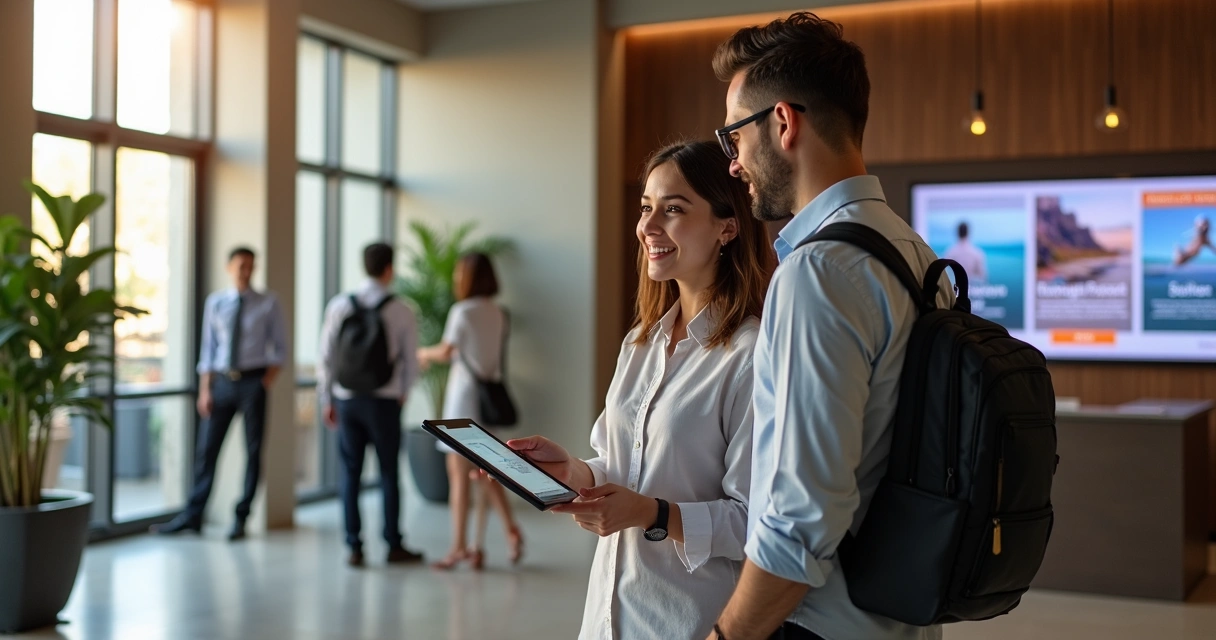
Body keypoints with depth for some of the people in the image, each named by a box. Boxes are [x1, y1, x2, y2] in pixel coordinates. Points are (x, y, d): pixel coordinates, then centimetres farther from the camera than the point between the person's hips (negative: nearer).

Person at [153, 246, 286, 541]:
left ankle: (241, 519, 12)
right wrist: (205, 389, 1)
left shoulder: (268, 302, 1)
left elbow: (280, 347, 4)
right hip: (222, 381, 2)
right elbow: (208, 347, 7)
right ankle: (192, 516, 9)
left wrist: (267, 381, -7)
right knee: (207, 449, 3)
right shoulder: (215, 302, 6)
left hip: (253, 381, -2)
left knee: (252, 451, 4)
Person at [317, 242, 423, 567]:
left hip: (347, 400, 2)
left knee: (350, 473, 8)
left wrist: (327, 399, 9)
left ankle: (354, 548, 10)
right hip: (385, 401, -2)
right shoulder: (402, 311, -7)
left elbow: (326, 356, -1)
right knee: (389, 472, 8)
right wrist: (403, 392, 16)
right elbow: (411, 361, -2)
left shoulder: (340, 305, -3)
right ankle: (394, 546, 16)